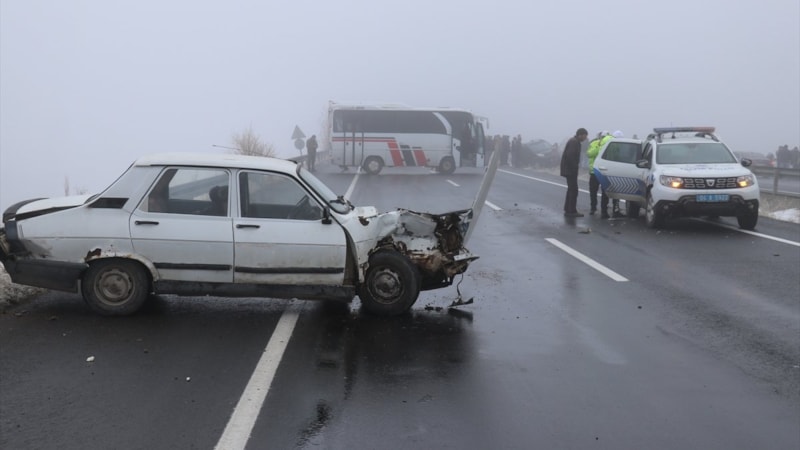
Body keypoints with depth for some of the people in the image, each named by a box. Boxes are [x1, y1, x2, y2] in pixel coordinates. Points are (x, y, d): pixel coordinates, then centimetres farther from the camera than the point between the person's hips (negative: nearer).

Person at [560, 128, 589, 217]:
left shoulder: (574, 141, 16)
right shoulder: (574, 142, -16)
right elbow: (570, 155, -25)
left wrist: (576, 165, 13)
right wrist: (575, 166, -17)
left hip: (569, 169, 11)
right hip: (570, 169, -11)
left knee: (571, 189, 15)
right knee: (574, 190, -8)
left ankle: (567, 210, 20)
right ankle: (572, 211, -8)